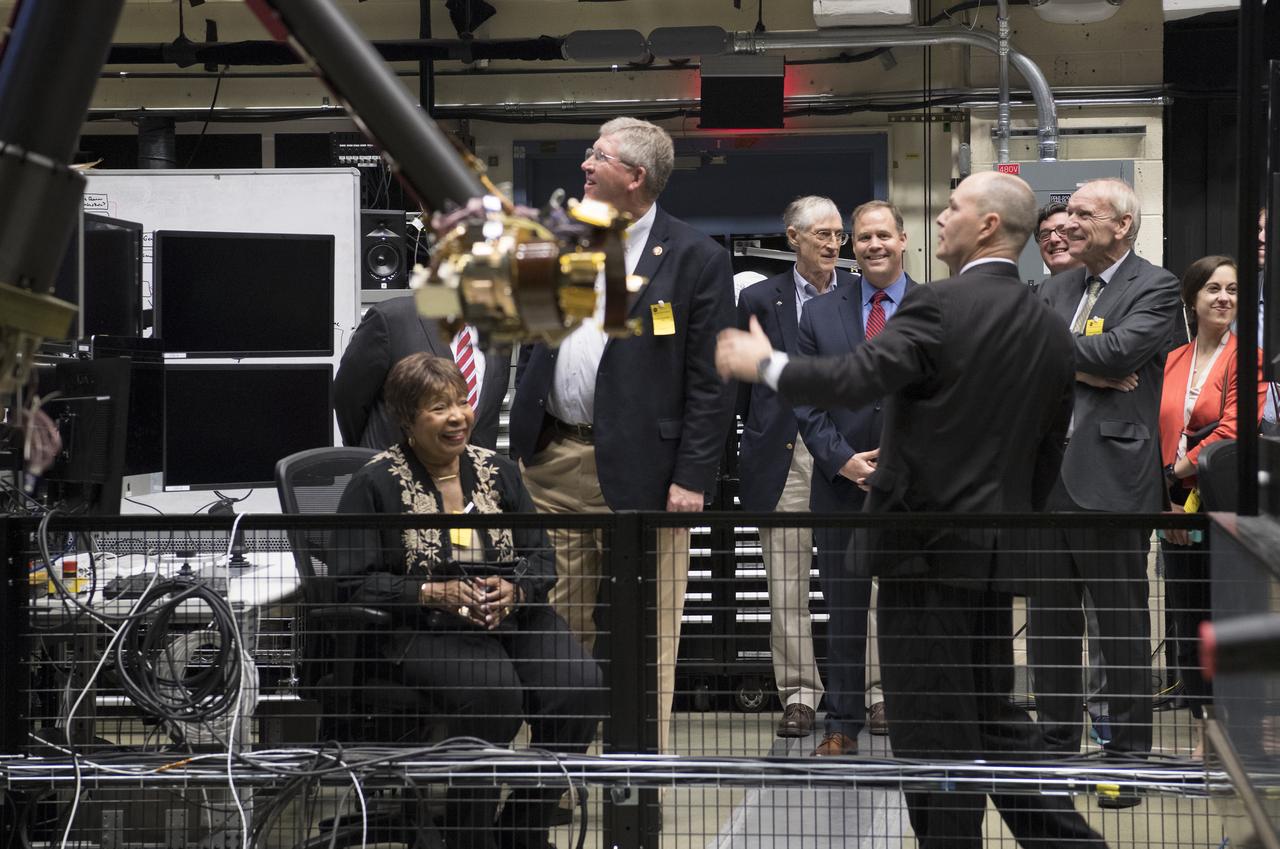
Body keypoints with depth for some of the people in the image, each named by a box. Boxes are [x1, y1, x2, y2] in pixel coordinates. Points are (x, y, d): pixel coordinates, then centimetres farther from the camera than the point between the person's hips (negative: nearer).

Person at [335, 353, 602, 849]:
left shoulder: (498, 470, 15)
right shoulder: (375, 485, 1)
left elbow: (541, 558, 13)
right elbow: (353, 583, -5)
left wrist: (511, 591, -10)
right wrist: (436, 594, -16)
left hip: (513, 616, 5)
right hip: (423, 629, -4)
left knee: (579, 687, -24)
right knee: (493, 693, -35)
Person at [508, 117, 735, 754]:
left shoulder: (696, 260, -5)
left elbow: (710, 384, -7)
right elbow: (531, 347, 16)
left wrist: (692, 479, -11)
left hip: (638, 470, -5)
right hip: (552, 461, 5)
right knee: (559, 623, 11)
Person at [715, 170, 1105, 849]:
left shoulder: (940, 305, -13)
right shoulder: (1052, 332, 10)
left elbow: (853, 380, -23)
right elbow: (1047, 456, 14)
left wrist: (763, 364, -9)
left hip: (926, 548, -8)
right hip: (996, 559, 8)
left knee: (933, 728, 0)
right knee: (993, 713, 18)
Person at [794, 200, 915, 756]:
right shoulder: (820, 314, 7)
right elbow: (806, 401, 4)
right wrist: (844, 460, -8)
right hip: (841, 483, 1)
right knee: (843, 609, 4)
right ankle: (843, 723, 11)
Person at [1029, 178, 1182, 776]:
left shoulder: (1156, 288, -4)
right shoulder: (1055, 288, 15)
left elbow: (1119, 350, -18)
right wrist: (1087, 370, -13)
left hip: (1110, 476, -6)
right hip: (1046, 474, 6)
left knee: (1122, 626, 2)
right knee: (1048, 621, 12)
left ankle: (1128, 754, 11)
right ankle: (1056, 744, 23)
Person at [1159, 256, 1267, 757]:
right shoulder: (1172, 363, 11)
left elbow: (1232, 431, -14)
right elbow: (1158, 437, 9)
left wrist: (1179, 471, -12)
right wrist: (1164, 500, -2)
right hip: (1177, 513, 5)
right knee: (1187, 627, 9)